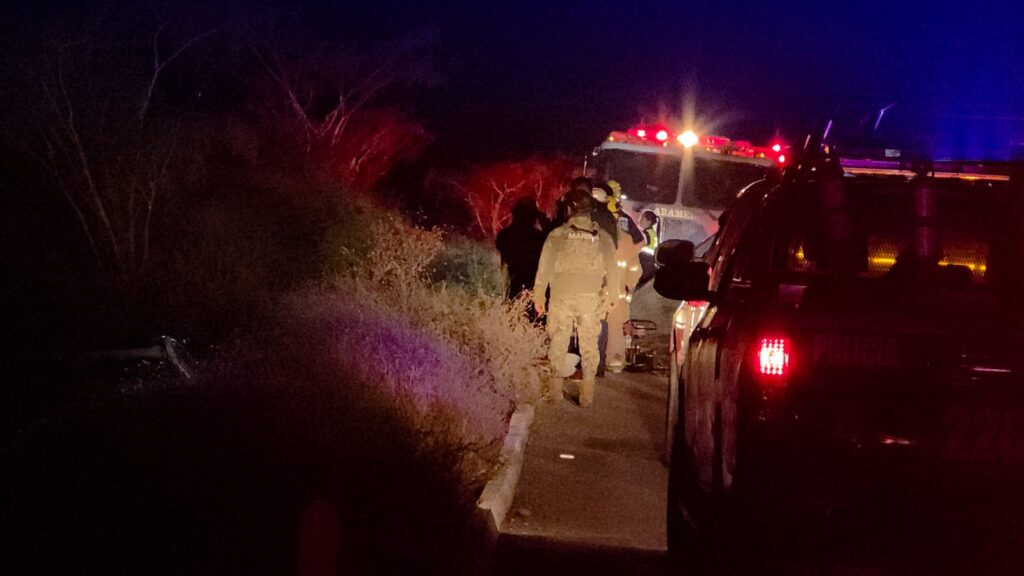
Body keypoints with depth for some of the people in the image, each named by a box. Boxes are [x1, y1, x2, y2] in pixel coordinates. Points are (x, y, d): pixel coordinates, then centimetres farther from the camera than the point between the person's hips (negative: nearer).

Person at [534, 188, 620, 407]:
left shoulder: (557, 235, -3)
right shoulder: (602, 237, 2)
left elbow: (544, 268, -2)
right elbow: (611, 270, 3)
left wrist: (538, 297, 6)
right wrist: (610, 297, 13)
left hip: (562, 297, -1)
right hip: (590, 298, 1)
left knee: (558, 342, 10)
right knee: (589, 345, 8)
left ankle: (556, 391, 13)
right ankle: (587, 395, 9)